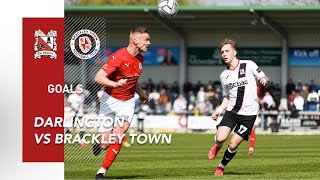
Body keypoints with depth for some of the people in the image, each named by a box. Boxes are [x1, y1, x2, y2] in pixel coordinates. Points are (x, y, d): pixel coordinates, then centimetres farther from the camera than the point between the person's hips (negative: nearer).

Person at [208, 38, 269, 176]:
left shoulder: (249, 65, -4)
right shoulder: (224, 75, 9)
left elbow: (263, 78, 5)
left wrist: (263, 79, -19)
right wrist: (219, 110, 4)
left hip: (248, 113, -3)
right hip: (231, 111, 3)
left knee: (233, 145, -8)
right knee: (220, 138, -18)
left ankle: (221, 167, 18)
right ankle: (217, 147, 20)